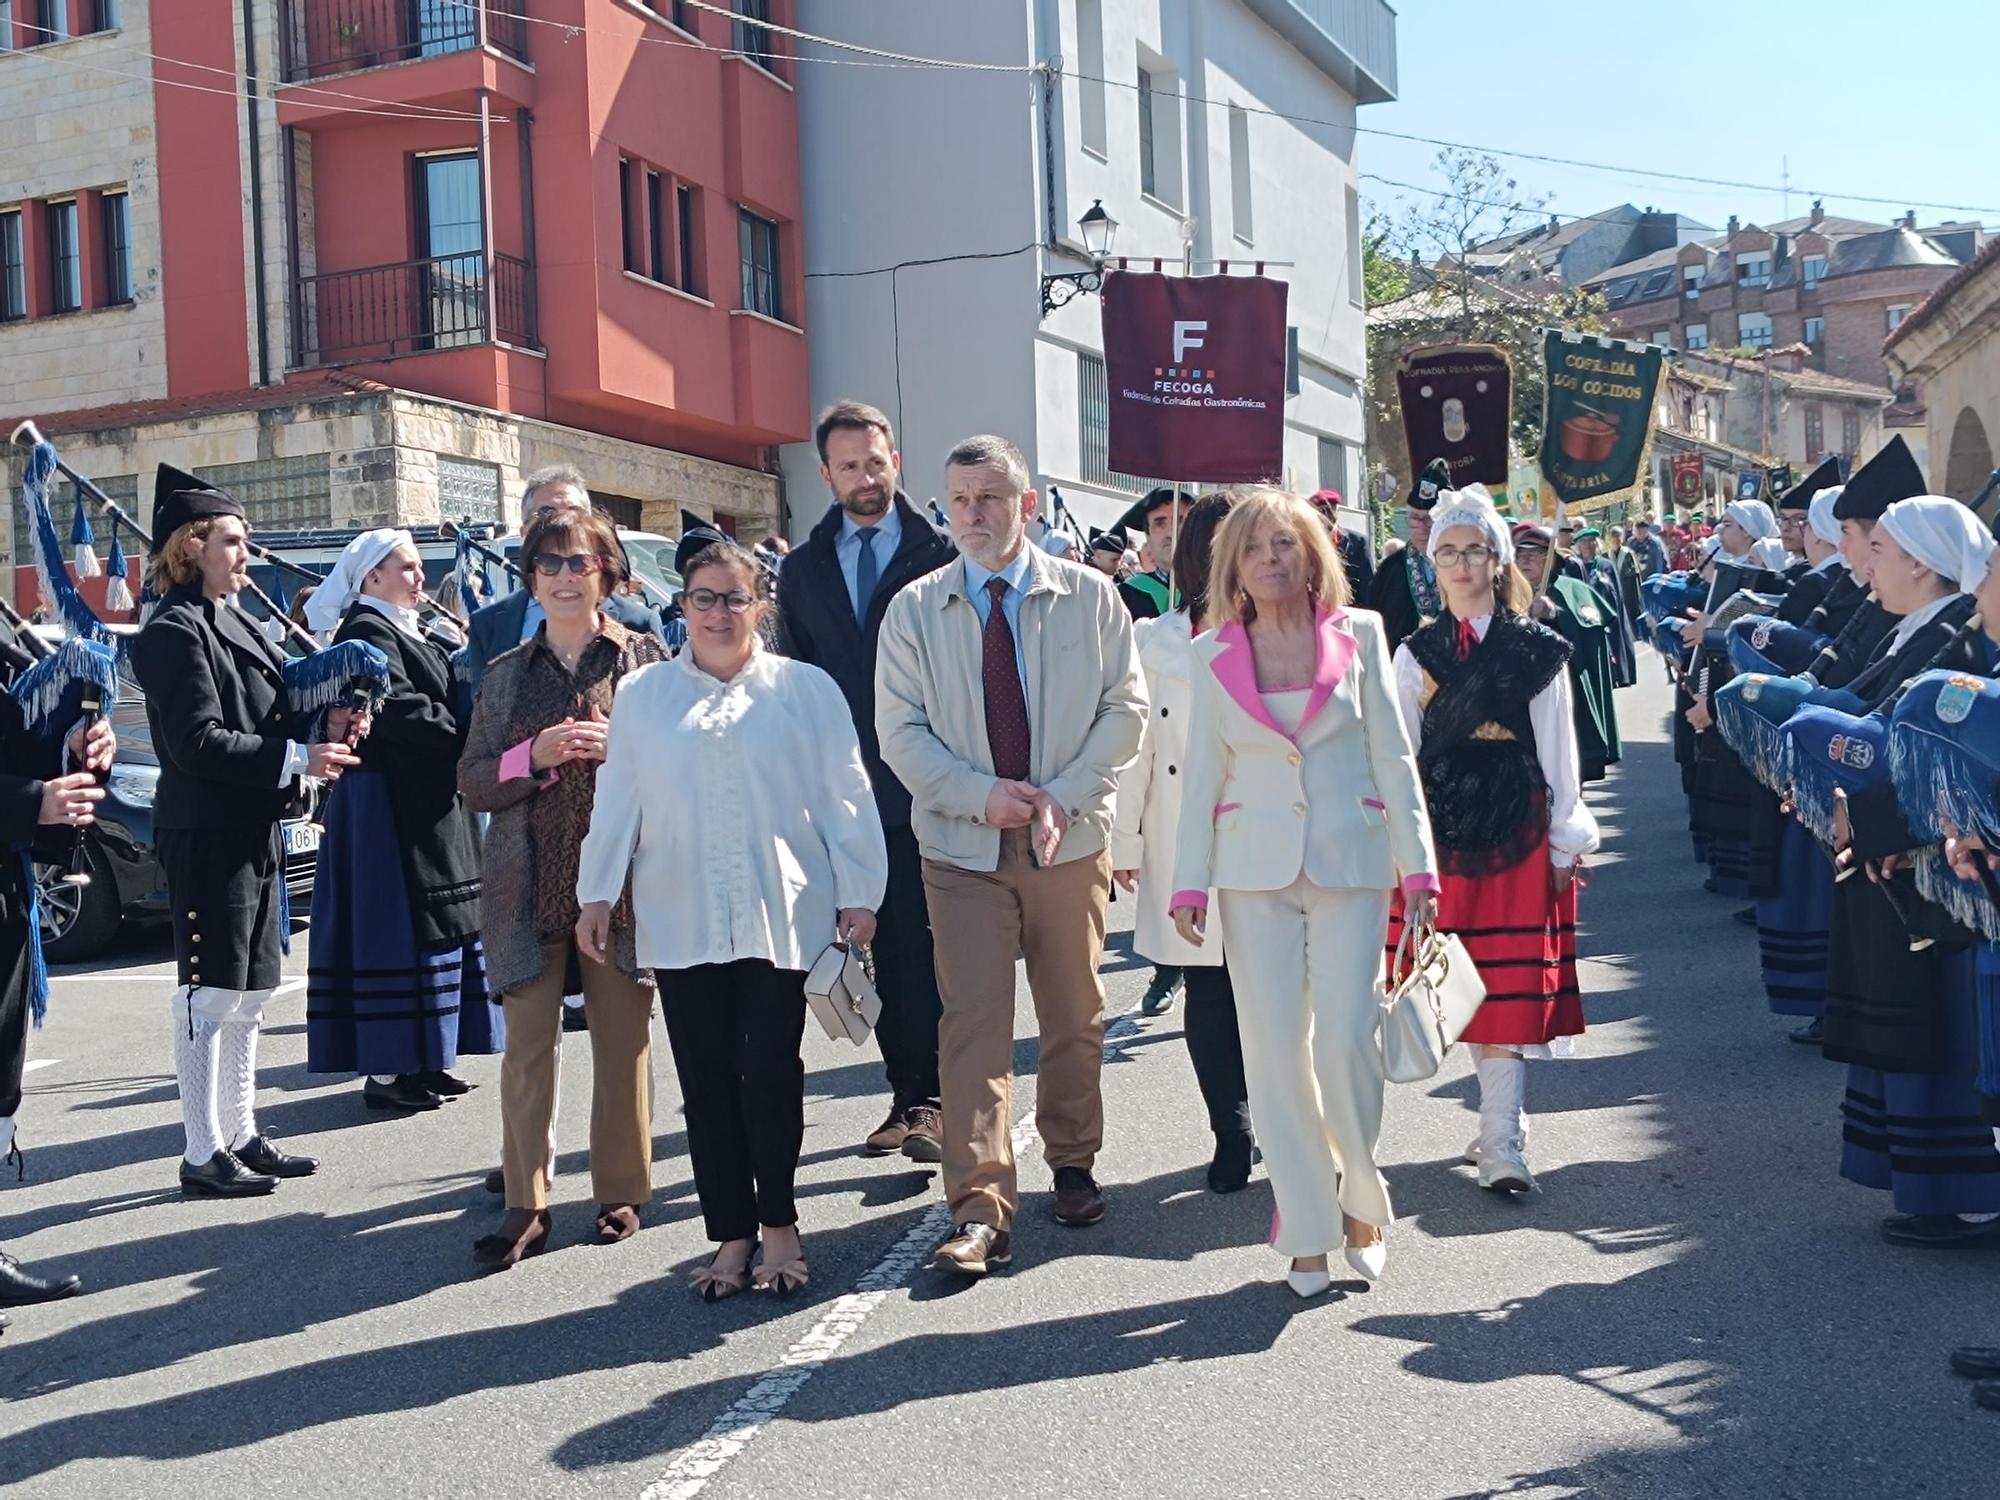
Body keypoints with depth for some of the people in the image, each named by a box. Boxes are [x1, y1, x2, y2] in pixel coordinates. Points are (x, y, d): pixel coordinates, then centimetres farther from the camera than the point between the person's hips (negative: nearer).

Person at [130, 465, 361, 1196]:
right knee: (208, 995, -2)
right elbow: (198, 741, -21)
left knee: (247, 996, 14)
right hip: (206, 837, -9)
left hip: (253, 834, 9)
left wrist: (323, 728, 0)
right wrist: (297, 760, -21)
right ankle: (202, 1155, 6)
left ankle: (241, 1136, 24)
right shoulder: (175, 631, -13)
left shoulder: (234, 622, 15)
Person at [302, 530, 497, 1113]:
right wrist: (468, 738, -16)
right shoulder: (366, 632, -12)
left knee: (428, 927, 11)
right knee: (397, 928, -7)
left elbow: (448, 695, 18)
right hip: (388, 805, -10)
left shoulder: (412, 630, 18)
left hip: (427, 800, 10)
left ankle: (422, 1060, 18)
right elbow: (400, 710, -23)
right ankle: (386, 1070, -1)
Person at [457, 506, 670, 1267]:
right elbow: (471, 781, 9)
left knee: (623, 1039, 6)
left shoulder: (646, 657, 5)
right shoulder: (506, 674, 12)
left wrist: (622, 748, -13)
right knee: (526, 1041, -1)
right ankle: (525, 1205, 4)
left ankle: (620, 1192, 18)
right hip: (532, 882, 2)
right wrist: (534, 755, -9)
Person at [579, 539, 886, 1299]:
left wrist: (857, 894, 1)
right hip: (680, 920, 2)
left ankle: (777, 1223, 16)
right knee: (707, 1080, 3)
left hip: (782, 916, -2)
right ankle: (732, 1231, 14)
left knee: (772, 1072, -1)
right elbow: (616, 801, 14)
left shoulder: (807, 689, 6)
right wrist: (596, 893, 11)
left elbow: (844, 796, 5)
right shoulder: (641, 695, 12)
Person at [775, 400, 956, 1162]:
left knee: (928, 948, -2)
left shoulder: (940, 554, -2)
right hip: (850, 787, 4)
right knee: (886, 946, 10)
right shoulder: (803, 569, 11)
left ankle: (934, 1097, 6)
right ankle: (908, 1093, 18)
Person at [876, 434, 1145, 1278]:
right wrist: (981, 795, -15)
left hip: (1071, 839, 1)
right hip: (963, 846, -1)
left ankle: (1073, 1163, 31)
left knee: (1074, 1015, 12)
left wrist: (1066, 794, -14)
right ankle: (979, 1208, -7)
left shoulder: (1090, 597, 3)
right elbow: (900, 732, -1)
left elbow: (1124, 708, 0)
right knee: (973, 1021, -8)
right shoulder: (914, 609, 3)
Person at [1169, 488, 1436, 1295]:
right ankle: (1307, 1228, 12)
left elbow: (1392, 754, 4)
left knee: (1345, 1039, -8)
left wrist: (1417, 862, 0)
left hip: (1350, 861, -1)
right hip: (1255, 867, 1)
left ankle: (1362, 1198, 17)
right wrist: (1190, 883, 3)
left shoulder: (1359, 634, 3)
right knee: (1274, 1047, 0)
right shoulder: (1214, 655, 6)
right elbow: (1202, 774, 8)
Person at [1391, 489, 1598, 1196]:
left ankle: (1502, 1144, -6)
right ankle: (1504, 1123, 21)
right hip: (1442, 830, 2)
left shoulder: (1538, 649, 3)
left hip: (1520, 830, -2)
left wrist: (1565, 842, 0)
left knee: (1511, 981, -5)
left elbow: (1558, 752, 3)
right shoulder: (1415, 653, 9)